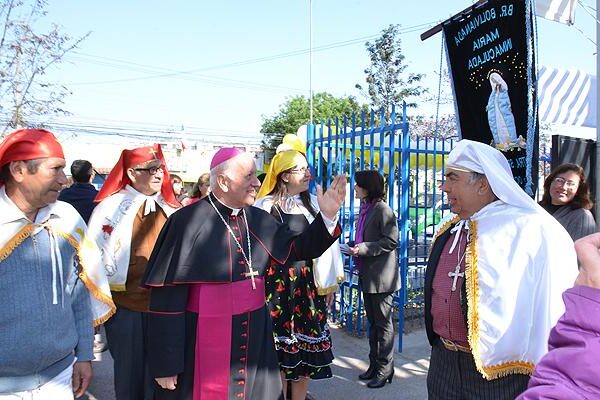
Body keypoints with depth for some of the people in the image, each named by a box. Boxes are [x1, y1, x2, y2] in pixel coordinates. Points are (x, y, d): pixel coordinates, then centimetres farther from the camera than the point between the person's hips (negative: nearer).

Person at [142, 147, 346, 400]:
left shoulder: (259, 220, 1)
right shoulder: (187, 221, -15)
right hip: (204, 343, -5)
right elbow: (167, 297, -14)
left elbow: (297, 247, 10)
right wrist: (165, 363, -11)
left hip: (254, 339, 5)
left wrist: (327, 215, -6)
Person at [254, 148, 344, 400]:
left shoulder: (314, 205, 3)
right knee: (277, 342, 7)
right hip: (275, 282, -3)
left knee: (307, 342, 10)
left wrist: (329, 282, 6)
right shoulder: (264, 206, -6)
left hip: (307, 282, 3)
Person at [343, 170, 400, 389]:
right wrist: (352, 245, 3)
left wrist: (362, 249, -22)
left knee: (383, 323, 4)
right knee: (372, 321, 17)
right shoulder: (365, 209, 10)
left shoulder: (383, 210, -14)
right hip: (367, 275, 8)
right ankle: (374, 364, 29)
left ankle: (385, 369, 17)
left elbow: (391, 242, -18)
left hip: (381, 276, -8)